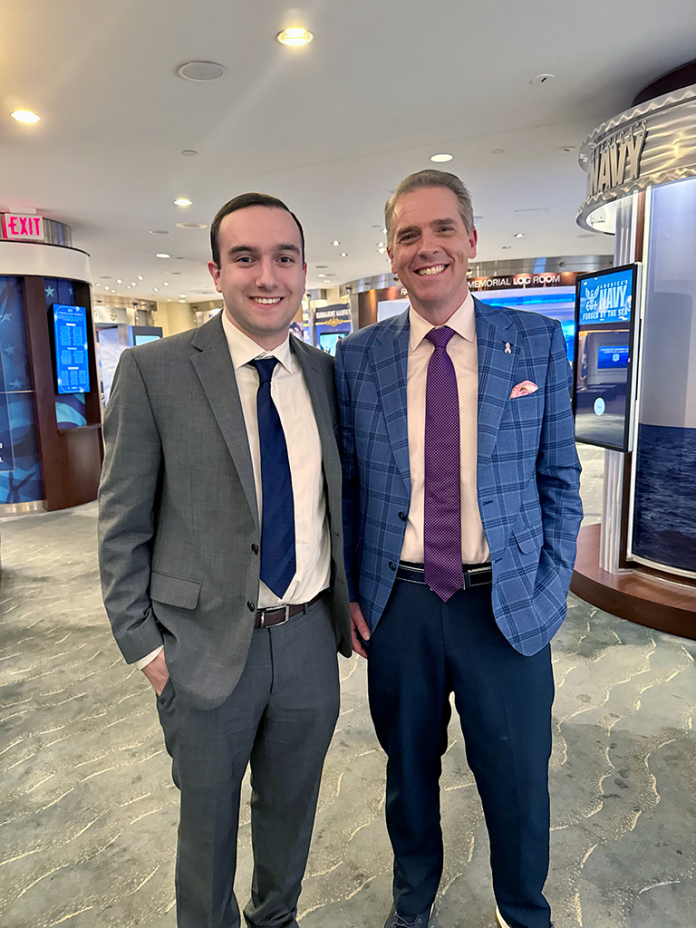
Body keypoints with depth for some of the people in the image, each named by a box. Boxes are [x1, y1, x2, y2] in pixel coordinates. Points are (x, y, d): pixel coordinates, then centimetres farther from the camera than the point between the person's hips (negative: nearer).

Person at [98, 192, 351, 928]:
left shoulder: (325, 374, 1)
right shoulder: (153, 371, -11)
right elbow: (122, 524, -7)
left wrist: (351, 599, 6)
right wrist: (144, 645, -7)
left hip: (310, 639, 4)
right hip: (207, 647, -3)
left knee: (291, 809, 24)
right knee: (207, 820, 20)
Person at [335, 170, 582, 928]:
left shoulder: (538, 342, -2)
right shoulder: (358, 357, -1)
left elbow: (559, 477, 1)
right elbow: (347, 483, 3)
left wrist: (550, 592, -4)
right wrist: (349, 590, 0)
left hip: (507, 607, 0)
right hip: (398, 606, 1)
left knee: (517, 780, 15)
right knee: (408, 769, 21)